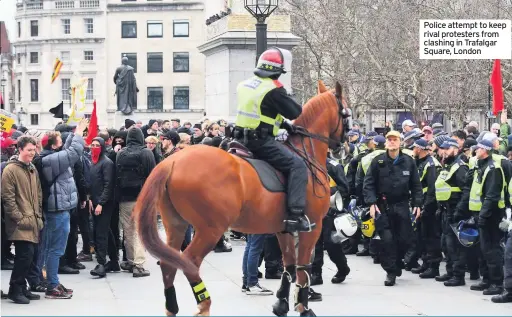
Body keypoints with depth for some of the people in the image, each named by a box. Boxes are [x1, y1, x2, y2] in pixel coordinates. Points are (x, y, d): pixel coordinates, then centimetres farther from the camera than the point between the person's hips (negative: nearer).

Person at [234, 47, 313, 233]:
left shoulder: (245, 85, 12)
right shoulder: (274, 89, -13)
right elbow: (294, 113, -10)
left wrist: (284, 123, 15)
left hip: (242, 138, 9)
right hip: (261, 141, -9)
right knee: (297, 165, -12)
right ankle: (295, 217, -23)